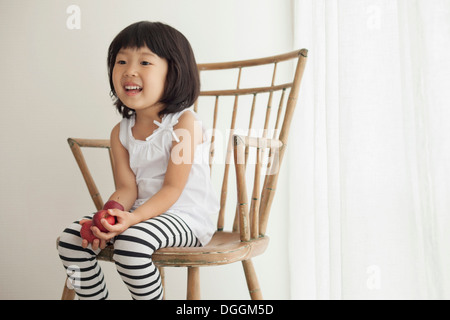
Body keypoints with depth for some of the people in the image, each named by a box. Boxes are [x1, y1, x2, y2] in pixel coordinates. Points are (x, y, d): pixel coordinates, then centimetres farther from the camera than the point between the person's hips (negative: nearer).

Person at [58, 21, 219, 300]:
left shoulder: (184, 123, -14)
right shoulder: (120, 132, 6)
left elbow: (173, 188, -18)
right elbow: (127, 187, 0)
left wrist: (133, 218, -32)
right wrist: (110, 215, -22)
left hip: (186, 216, -6)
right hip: (140, 213, 7)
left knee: (131, 242, -33)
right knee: (71, 239, -5)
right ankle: (95, 296, 13)